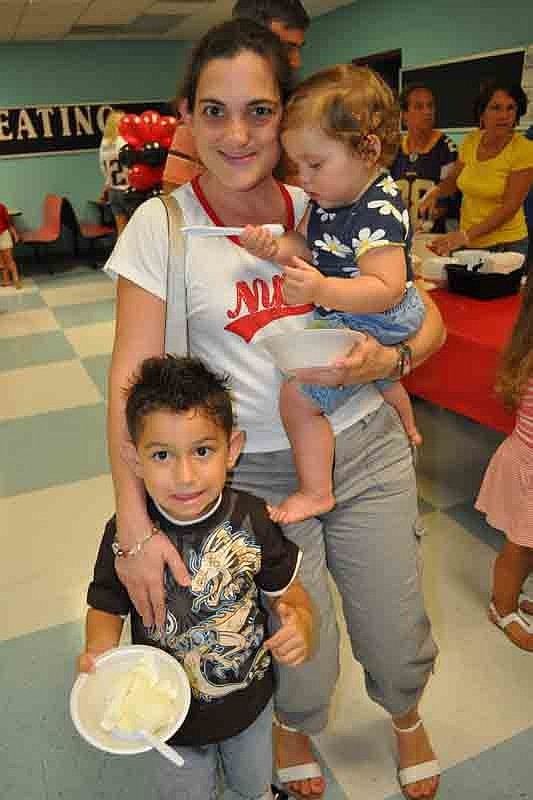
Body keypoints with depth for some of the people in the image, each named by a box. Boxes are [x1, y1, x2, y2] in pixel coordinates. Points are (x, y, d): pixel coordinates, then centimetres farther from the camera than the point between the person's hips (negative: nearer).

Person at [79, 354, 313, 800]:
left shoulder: (251, 519, -23)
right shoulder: (125, 534, -25)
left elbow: (288, 591, -10)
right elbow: (106, 609, -9)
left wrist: (301, 623, -31)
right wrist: (99, 653, -28)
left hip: (250, 699, 1)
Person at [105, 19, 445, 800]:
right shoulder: (162, 224, -8)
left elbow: (430, 319, 2)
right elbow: (131, 378, -12)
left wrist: (389, 359, -21)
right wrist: (134, 526, -18)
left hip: (366, 449, 3)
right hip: (255, 472, -2)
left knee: (397, 640, 14)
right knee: (302, 658, 10)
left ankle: (406, 717, 55)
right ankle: (293, 727, 52)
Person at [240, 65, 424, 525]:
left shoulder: (378, 212, -30)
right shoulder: (329, 197, -3)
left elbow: (386, 289, -35)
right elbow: (307, 248, 4)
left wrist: (321, 290, -46)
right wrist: (274, 249, -17)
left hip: (374, 323, -10)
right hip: (345, 318, 10)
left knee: (298, 395, -16)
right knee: (382, 378, 35)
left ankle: (316, 492, 0)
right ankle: (407, 431, 65)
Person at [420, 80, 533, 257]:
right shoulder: (471, 141, -1)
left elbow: (510, 207, -17)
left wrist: (466, 235, -24)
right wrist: (435, 193, -8)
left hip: (506, 245, -4)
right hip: (466, 242, 4)